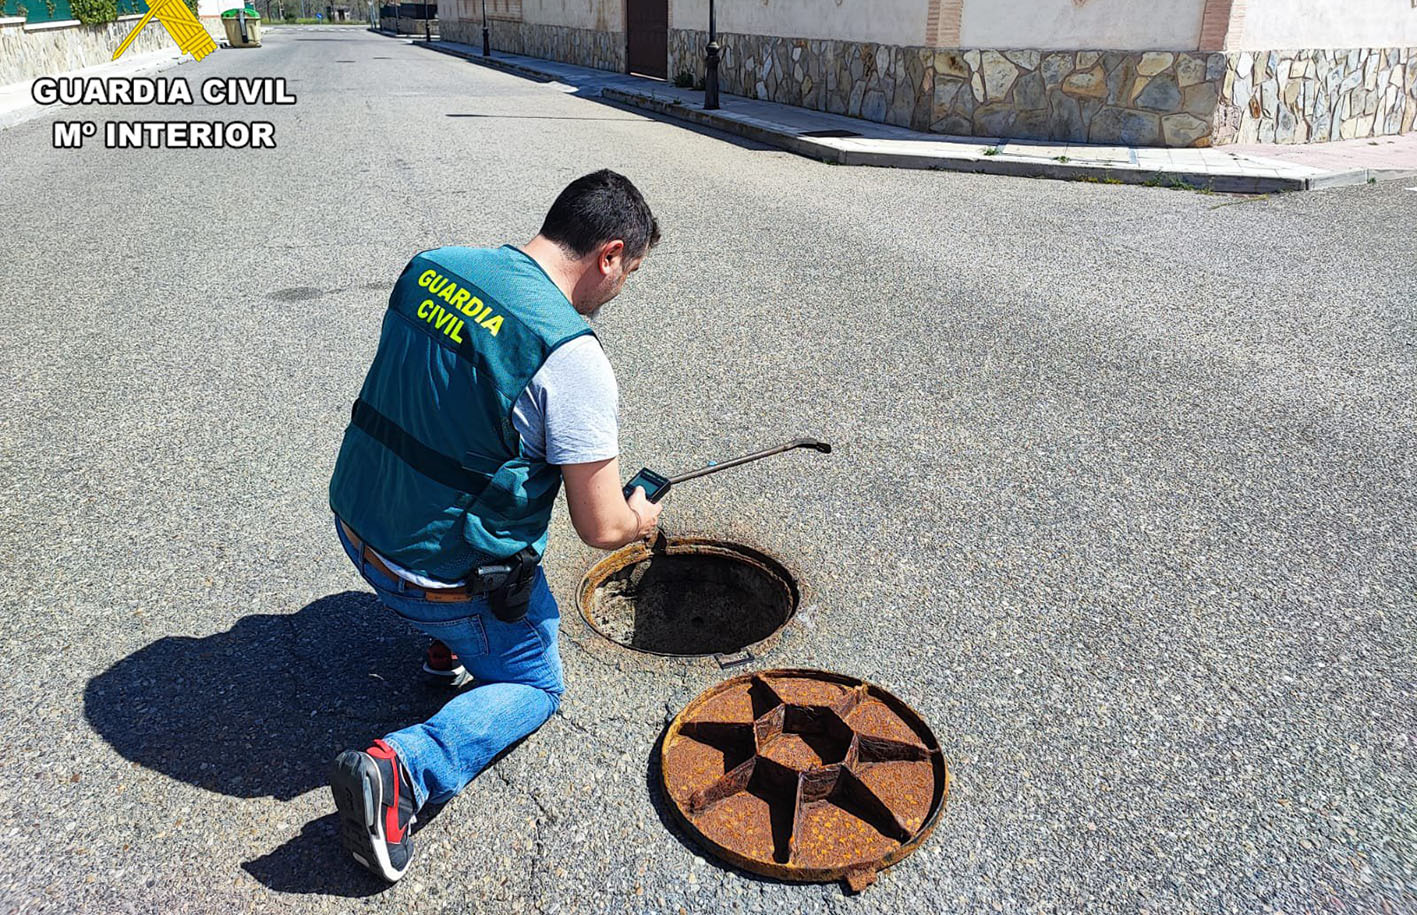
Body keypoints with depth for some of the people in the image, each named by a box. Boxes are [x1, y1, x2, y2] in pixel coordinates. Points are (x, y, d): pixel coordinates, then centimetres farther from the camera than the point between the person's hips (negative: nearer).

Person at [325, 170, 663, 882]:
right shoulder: (572, 357, -24)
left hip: (355, 522, 7)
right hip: (442, 574, -7)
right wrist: (640, 519, 7)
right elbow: (601, 528, -18)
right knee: (534, 685, 19)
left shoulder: (429, 266, -2)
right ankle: (401, 767, -5)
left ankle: (451, 643, 37)